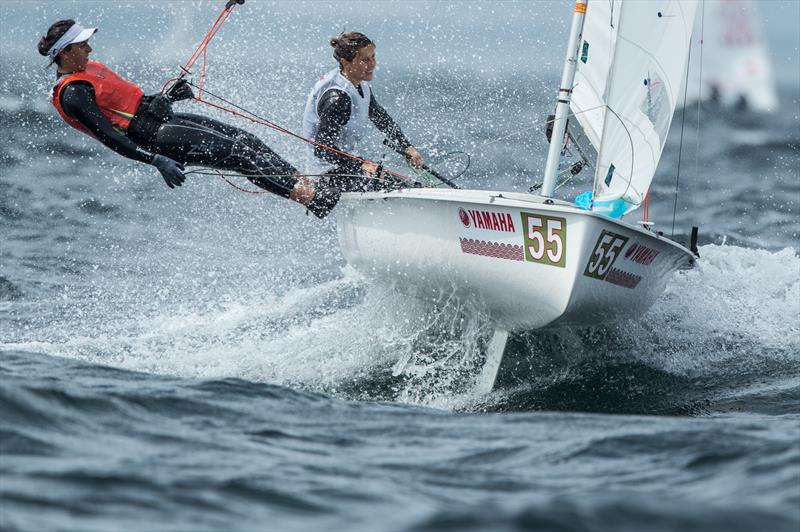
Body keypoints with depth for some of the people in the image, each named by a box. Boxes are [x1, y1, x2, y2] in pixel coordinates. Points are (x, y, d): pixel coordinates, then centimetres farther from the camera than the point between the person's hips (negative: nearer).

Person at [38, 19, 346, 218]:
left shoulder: (88, 69, 16)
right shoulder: (71, 94, -14)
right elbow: (110, 138, -23)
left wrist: (169, 97, 11)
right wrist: (156, 161, -31)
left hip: (162, 119, 10)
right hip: (155, 138, -10)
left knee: (248, 142, 1)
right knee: (237, 152, -15)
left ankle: (303, 183, 1)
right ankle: (312, 196, -15)